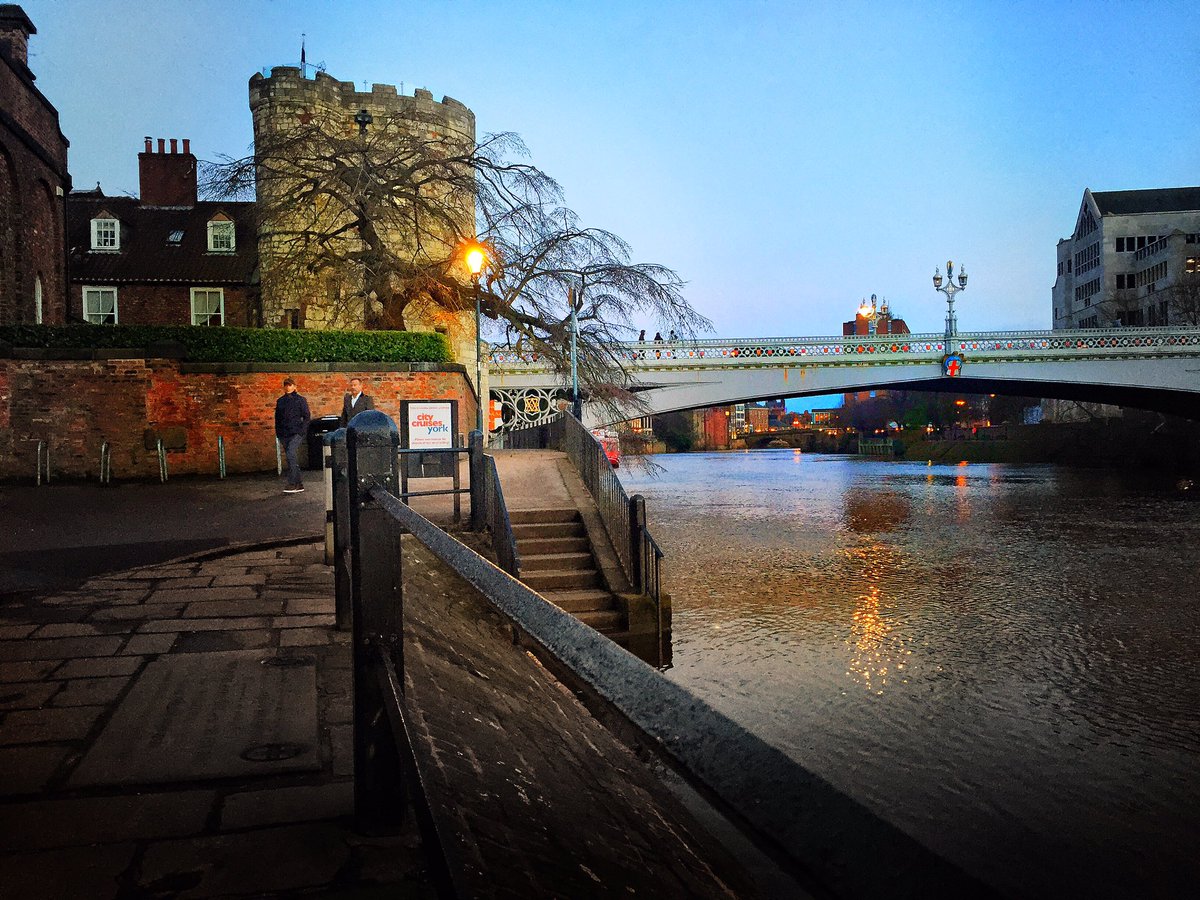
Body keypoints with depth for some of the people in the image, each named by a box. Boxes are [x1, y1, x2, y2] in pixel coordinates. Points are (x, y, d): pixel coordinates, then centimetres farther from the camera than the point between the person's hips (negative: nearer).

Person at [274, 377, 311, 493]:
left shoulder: (300, 400, 2)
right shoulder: (280, 401, 14)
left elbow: (307, 416, 0)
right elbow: (277, 418, 19)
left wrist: (302, 431, -9)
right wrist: (278, 433, 10)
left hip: (296, 433, -5)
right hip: (284, 434, 5)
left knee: (291, 455, -20)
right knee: (292, 458, 7)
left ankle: (292, 484, -21)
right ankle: (299, 484, 13)